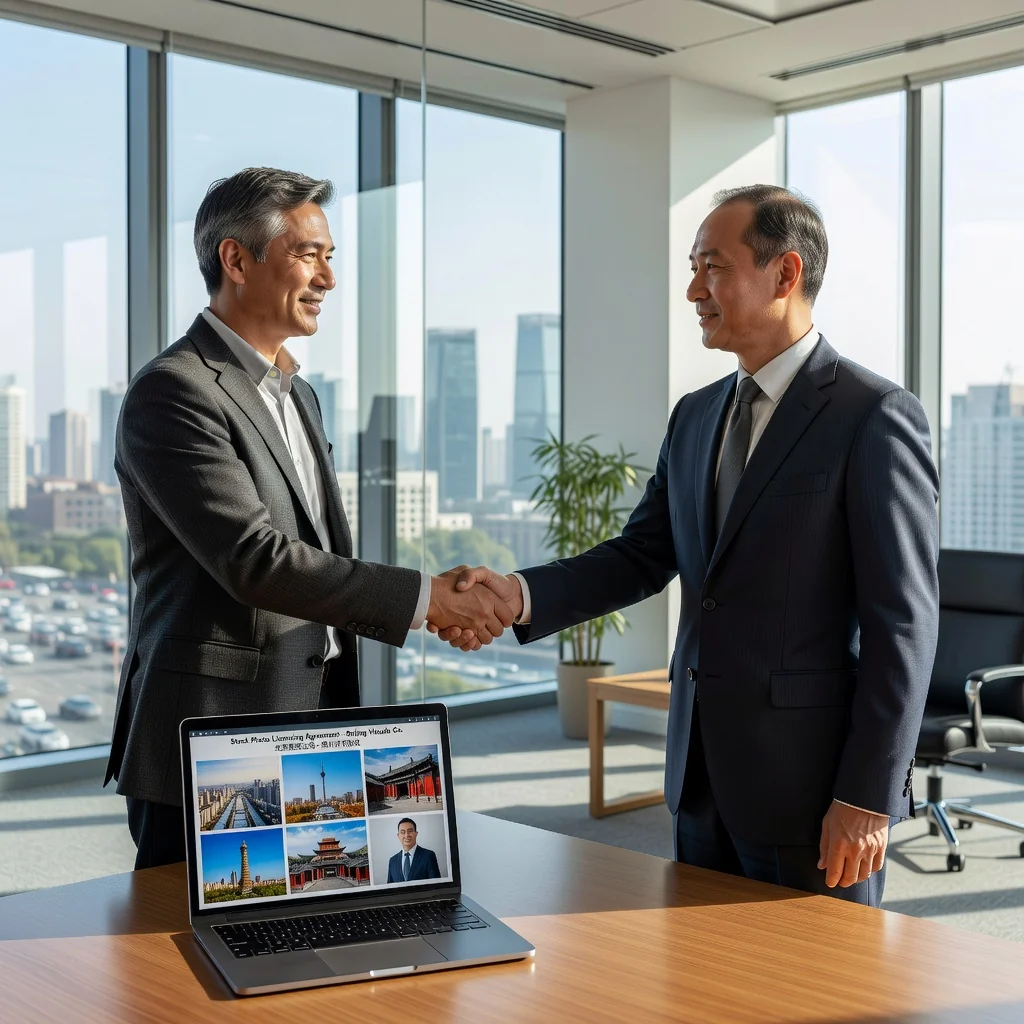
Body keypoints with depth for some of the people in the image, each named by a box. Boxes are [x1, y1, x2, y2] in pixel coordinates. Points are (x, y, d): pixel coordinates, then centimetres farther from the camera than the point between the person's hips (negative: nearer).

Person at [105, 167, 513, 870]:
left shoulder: (298, 395, 17)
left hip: (312, 737, 8)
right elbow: (255, 560, -21)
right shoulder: (173, 391, -13)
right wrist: (423, 596, -19)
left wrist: (437, 605, 11)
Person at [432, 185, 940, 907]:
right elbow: (641, 556, 11)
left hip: (811, 783, -7)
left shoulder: (875, 417, -11)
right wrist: (521, 595, -6)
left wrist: (868, 798, -16)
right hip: (703, 772, 7)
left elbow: (903, 623, -14)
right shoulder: (697, 416, 12)